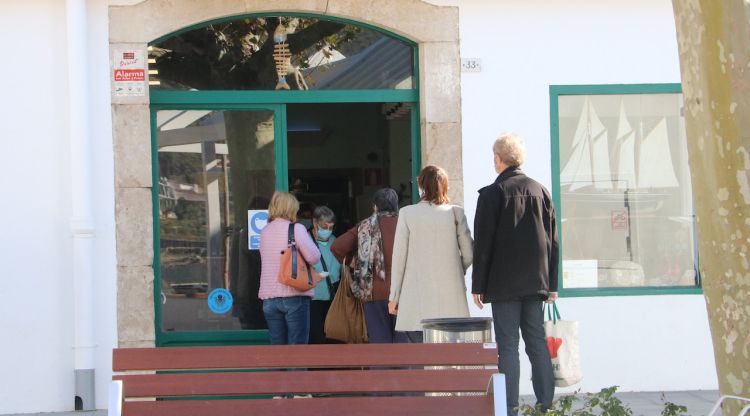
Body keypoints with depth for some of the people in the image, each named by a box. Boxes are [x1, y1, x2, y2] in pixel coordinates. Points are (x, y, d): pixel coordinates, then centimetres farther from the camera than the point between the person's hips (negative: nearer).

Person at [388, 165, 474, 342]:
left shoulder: (407, 214, -2)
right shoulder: (455, 213, 1)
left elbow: (399, 257, 0)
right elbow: (468, 255, 4)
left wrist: (394, 297, 7)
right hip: (450, 300, 1)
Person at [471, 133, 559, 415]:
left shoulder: (492, 193, -7)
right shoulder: (540, 191, 8)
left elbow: (483, 243, -7)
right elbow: (552, 241, 10)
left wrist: (478, 286, -2)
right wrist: (551, 283, 15)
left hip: (504, 282, -5)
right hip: (536, 281, 5)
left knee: (507, 345, -3)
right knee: (537, 342, 8)